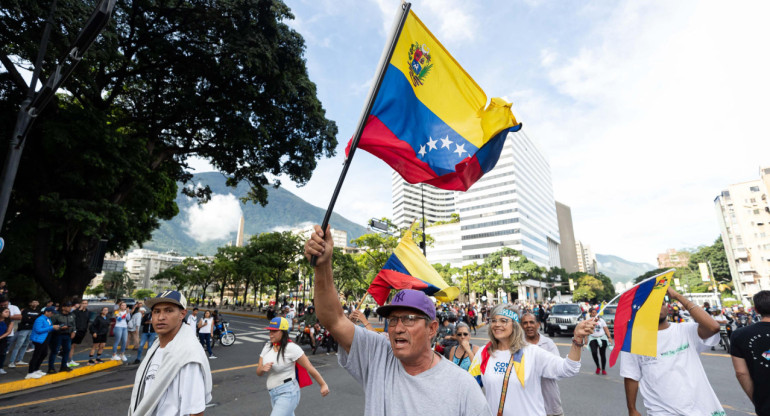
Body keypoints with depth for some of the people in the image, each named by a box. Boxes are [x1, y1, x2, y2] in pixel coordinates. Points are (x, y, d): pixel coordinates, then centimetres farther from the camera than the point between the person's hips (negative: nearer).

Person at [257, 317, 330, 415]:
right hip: (273, 394, 8)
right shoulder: (267, 347, 5)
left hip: (288, 393, -7)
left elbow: (309, 367, -13)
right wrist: (263, 368, -15)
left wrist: (323, 385, -12)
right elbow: (259, 373, 8)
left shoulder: (291, 348, -15)